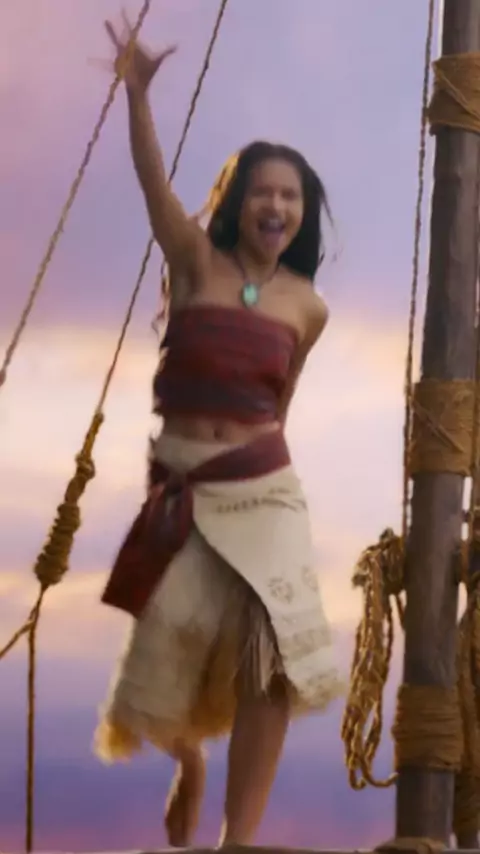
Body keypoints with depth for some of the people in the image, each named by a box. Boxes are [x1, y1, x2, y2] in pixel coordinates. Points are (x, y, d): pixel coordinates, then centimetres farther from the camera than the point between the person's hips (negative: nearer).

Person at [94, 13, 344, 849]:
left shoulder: (307, 306, 4)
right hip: (181, 485, -1)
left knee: (273, 646, -12)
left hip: (260, 487, 1)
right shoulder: (197, 262, -3)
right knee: (172, 640, 4)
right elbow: (154, 180, -19)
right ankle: (187, 760, 40)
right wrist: (136, 90, -34)